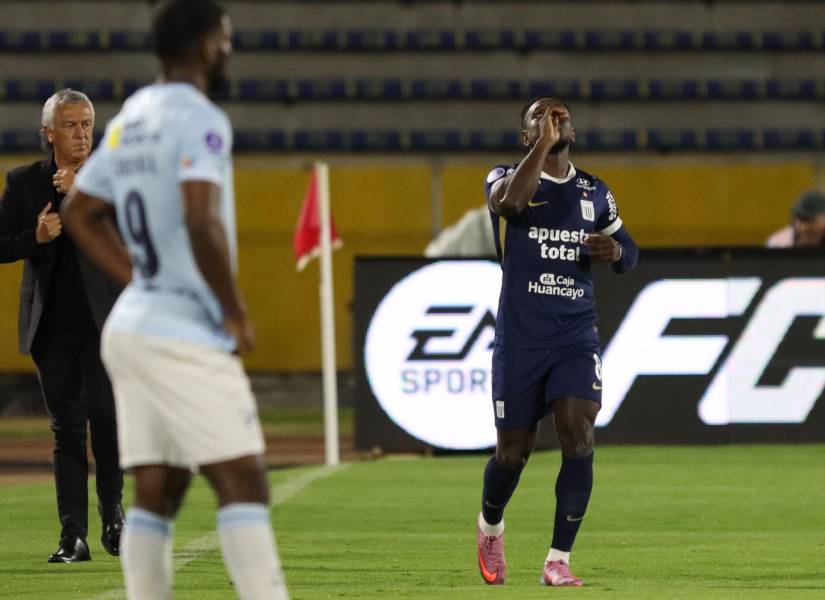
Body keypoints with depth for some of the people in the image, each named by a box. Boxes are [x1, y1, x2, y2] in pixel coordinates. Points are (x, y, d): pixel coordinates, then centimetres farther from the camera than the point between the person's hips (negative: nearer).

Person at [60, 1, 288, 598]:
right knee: (243, 482, -8)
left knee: (155, 495, 8)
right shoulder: (199, 120, -12)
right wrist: (237, 313, -14)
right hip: (185, 335, -8)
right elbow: (201, 222, -24)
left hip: (131, 326, 8)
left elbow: (80, 213, 24)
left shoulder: (128, 121, 14)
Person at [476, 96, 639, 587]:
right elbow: (510, 201, -27)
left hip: (577, 338, 2)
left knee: (578, 438, -17)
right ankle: (491, 527, 39)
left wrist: (616, 250, -4)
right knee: (513, 451, 6)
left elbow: (629, 254, 20)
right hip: (520, 340, -2)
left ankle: (559, 561, -10)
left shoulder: (595, 192, 10)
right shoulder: (506, 177, -1)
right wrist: (543, 143, -25)